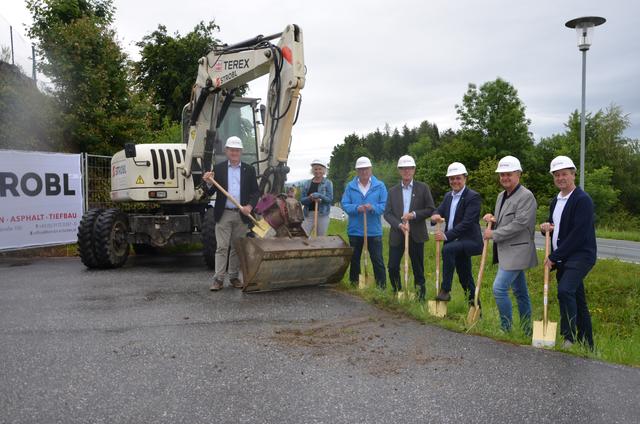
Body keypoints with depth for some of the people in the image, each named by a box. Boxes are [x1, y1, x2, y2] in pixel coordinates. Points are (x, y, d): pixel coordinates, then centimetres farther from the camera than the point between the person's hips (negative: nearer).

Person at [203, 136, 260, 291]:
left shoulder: (249, 170, 6)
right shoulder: (218, 169, 2)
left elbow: (256, 192, 4)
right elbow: (210, 193, 0)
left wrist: (250, 206, -13)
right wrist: (209, 183, -21)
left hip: (242, 215, 2)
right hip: (223, 214, -2)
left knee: (237, 248, 10)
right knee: (222, 247, -2)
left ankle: (234, 277, 20)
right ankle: (218, 279, 2)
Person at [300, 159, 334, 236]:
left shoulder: (328, 183, 2)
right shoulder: (306, 183, 9)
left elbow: (330, 199, -5)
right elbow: (302, 200, 5)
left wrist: (319, 196, -21)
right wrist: (310, 198, -16)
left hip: (322, 215, -2)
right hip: (308, 214, 2)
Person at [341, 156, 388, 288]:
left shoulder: (380, 186, -1)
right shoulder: (350, 186, 2)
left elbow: (384, 206, -6)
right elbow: (345, 205, -3)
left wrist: (373, 207, -24)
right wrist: (357, 208, -21)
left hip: (374, 231, -2)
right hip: (355, 231, 2)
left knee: (378, 260, 1)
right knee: (354, 259, 13)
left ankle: (382, 286, 9)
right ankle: (354, 284, 26)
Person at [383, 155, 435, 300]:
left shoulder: (423, 188, 4)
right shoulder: (393, 191, 9)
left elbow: (431, 209, 0)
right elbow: (387, 213, 2)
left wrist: (414, 214, -14)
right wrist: (399, 225, -14)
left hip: (416, 234, -2)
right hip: (397, 234, 2)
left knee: (418, 268, 4)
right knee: (392, 267, 1)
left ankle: (420, 296, 16)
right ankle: (397, 292, 21)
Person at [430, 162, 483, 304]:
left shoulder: (473, 197, -12)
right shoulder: (448, 196, 12)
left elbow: (467, 223, -21)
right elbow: (439, 211, 10)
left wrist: (446, 236, -27)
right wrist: (435, 216, -16)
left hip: (468, 240, -8)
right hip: (454, 242, 8)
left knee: (447, 249, -33)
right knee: (464, 276, 14)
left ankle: (445, 290, -27)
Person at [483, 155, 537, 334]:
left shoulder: (526, 196, -15)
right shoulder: (501, 196, 13)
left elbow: (519, 224, -22)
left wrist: (493, 234, -15)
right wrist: (493, 218, 2)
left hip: (516, 251, -9)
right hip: (507, 251, 9)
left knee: (499, 288, -14)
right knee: (520, 292, 16)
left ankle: (505, 328, -1)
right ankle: (526, 331, 25)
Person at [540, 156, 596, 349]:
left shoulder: (582, 200, -12)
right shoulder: (555, 201, 14)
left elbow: (578, 234, -19)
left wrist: (554, 256, -16)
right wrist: (546, 227, 0)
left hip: (580, 255, -8)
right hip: (562, 258, 8)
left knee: (565, 290, -25)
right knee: (576, 300, 12)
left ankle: (569, 338, -17)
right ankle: (586, 344, 21)